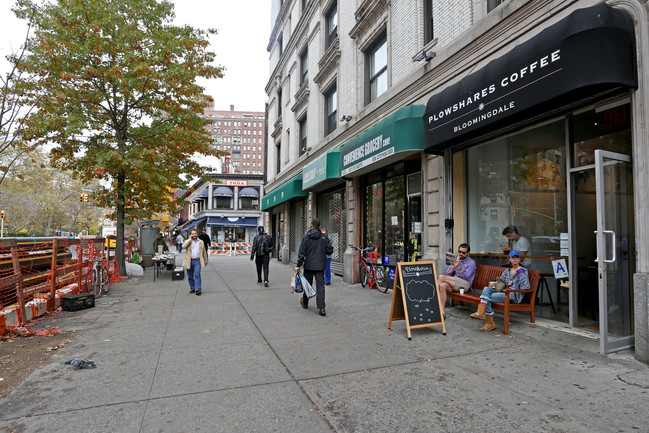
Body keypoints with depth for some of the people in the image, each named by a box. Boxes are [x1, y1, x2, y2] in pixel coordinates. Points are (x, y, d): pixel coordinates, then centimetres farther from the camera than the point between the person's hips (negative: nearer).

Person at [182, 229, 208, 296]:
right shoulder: (188, 241, 5)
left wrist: (206, 261, 21)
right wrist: (190, 239, -11)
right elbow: (183, 246, -18)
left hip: (197, 261, -1)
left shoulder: (201, 242, 12)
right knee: (190, 276, 8)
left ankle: (198, 289, -15)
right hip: (189, 261, 1)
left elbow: (204, 252, 19)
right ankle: (192, 288, 22)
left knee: (197, 275, -13)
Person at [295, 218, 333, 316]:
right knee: (320, 285, 0)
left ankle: (305, 302, 34)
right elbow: (330, 251, 0)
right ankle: (321, 308, -9)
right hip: (320, 266, 0)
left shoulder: (306, 237, -5)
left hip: (309, 265, 0)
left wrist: (299, 265, -3)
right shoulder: (324, 237, -2)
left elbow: (302, 253, -7)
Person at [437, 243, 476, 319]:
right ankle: (442, 312, -34)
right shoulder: (455, 260, 22)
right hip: (453, 284, 5)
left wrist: (458, 267, -24)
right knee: (443, 285, -32)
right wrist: (454, 265, -1)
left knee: (441, 277, -26)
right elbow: (447, 274, 12)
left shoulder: (471, 263, 4)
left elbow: (465, 277, -11)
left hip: (464, 285, -5)